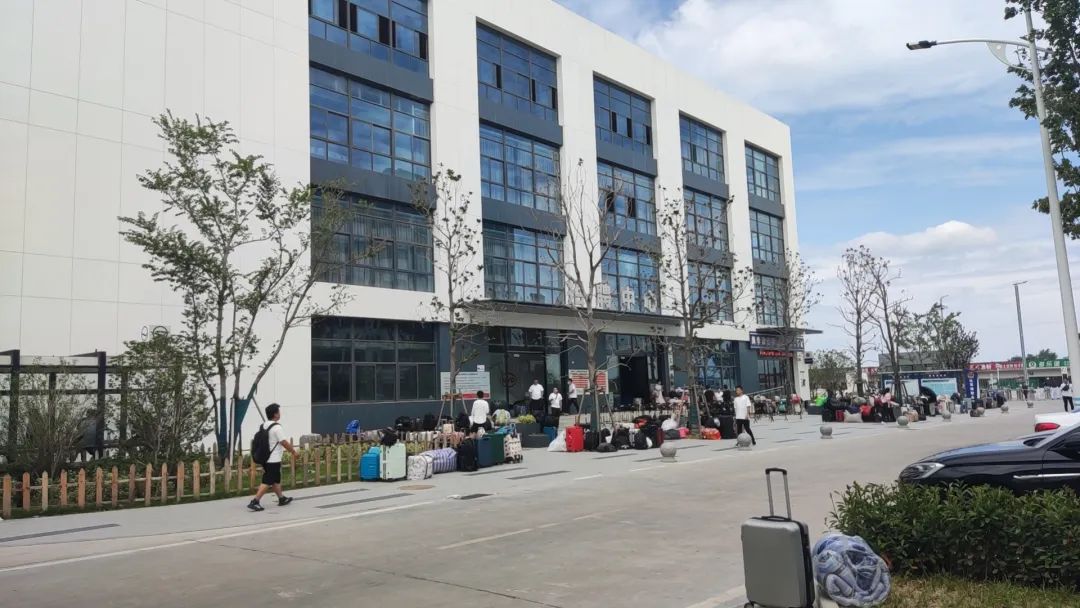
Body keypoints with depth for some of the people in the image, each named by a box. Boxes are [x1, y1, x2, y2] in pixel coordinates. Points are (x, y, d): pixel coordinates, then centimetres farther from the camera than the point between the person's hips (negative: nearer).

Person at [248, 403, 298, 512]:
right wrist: (293, 452, -5)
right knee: (267, 482, -5)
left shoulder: (264, 426, 8)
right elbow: (284, 442, -17)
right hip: (273, 460, -9)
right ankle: (254, 502, -9)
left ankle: (282, 498, 30)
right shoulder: (277, 427, -18)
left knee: (275, 480, 18)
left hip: (265, 457, 9)